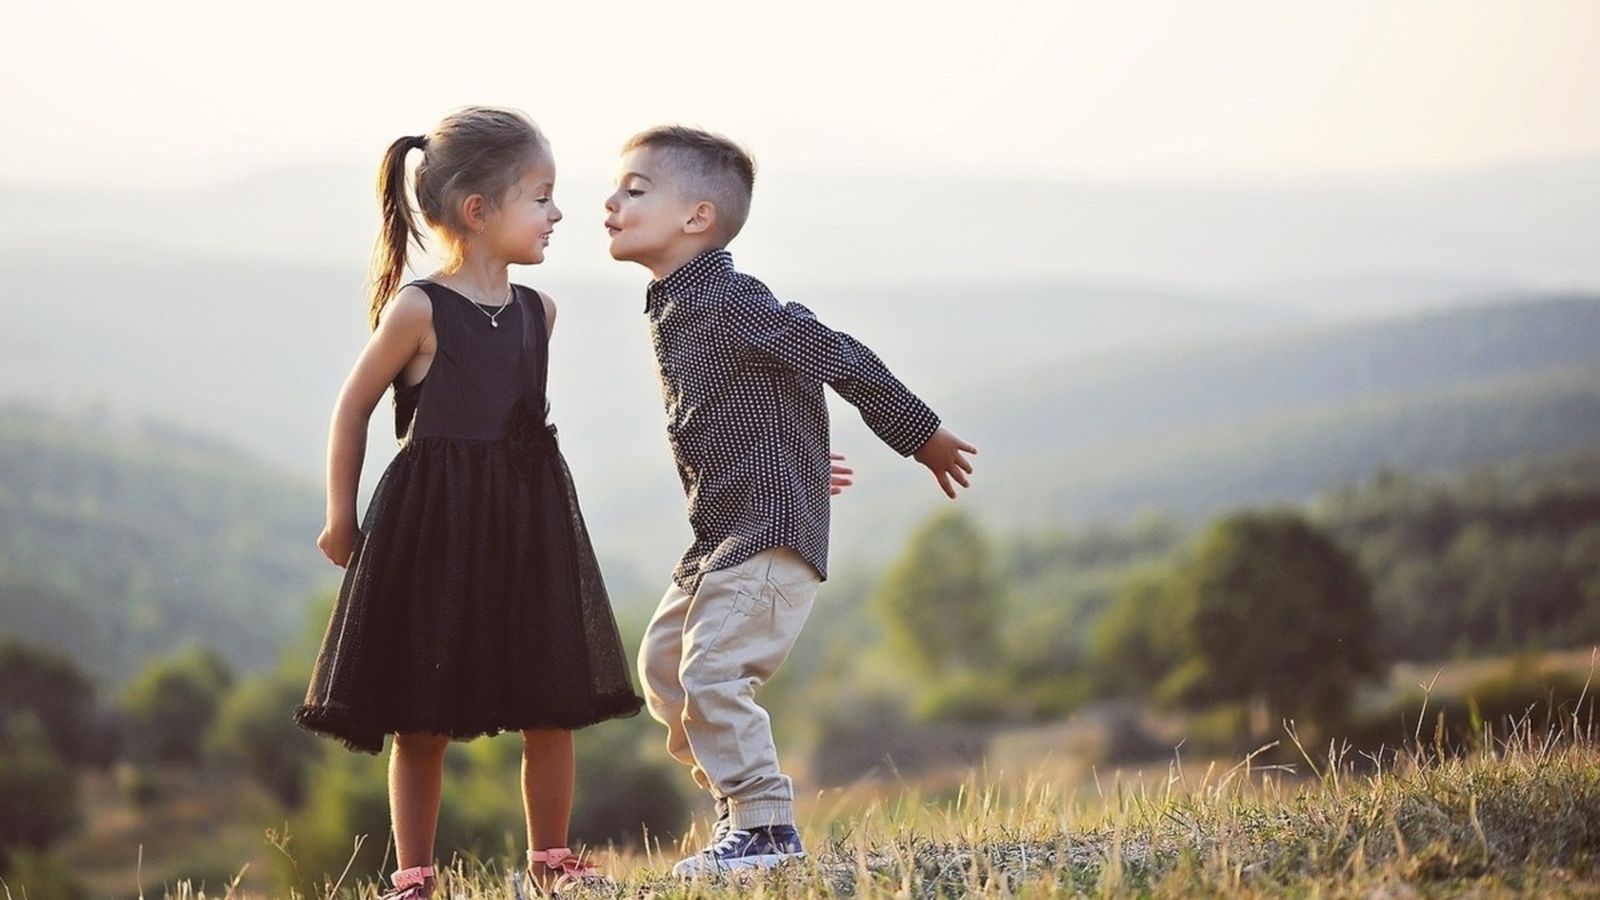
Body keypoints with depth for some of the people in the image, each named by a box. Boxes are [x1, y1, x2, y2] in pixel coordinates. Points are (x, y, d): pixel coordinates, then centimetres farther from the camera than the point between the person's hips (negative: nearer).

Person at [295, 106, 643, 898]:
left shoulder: (537, 311, 6)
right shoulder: (417, 310, -11)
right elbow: (354, 407, -3)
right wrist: (341, 517, 0)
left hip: (528, 521, 5)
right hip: (433, 531, -5)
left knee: (552, 705, 5)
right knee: (423, 718, 3)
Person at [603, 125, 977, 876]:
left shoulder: (732, 301, -19)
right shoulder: (673, 309, 10)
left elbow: (842, 358, -16)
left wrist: (922, 436, -8)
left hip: (770, 531, -10)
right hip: (718, 534, 10)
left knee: (714, 672, -15)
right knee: (663, 662, 15)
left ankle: (766, 829, -7)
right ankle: (736, 802, 25)